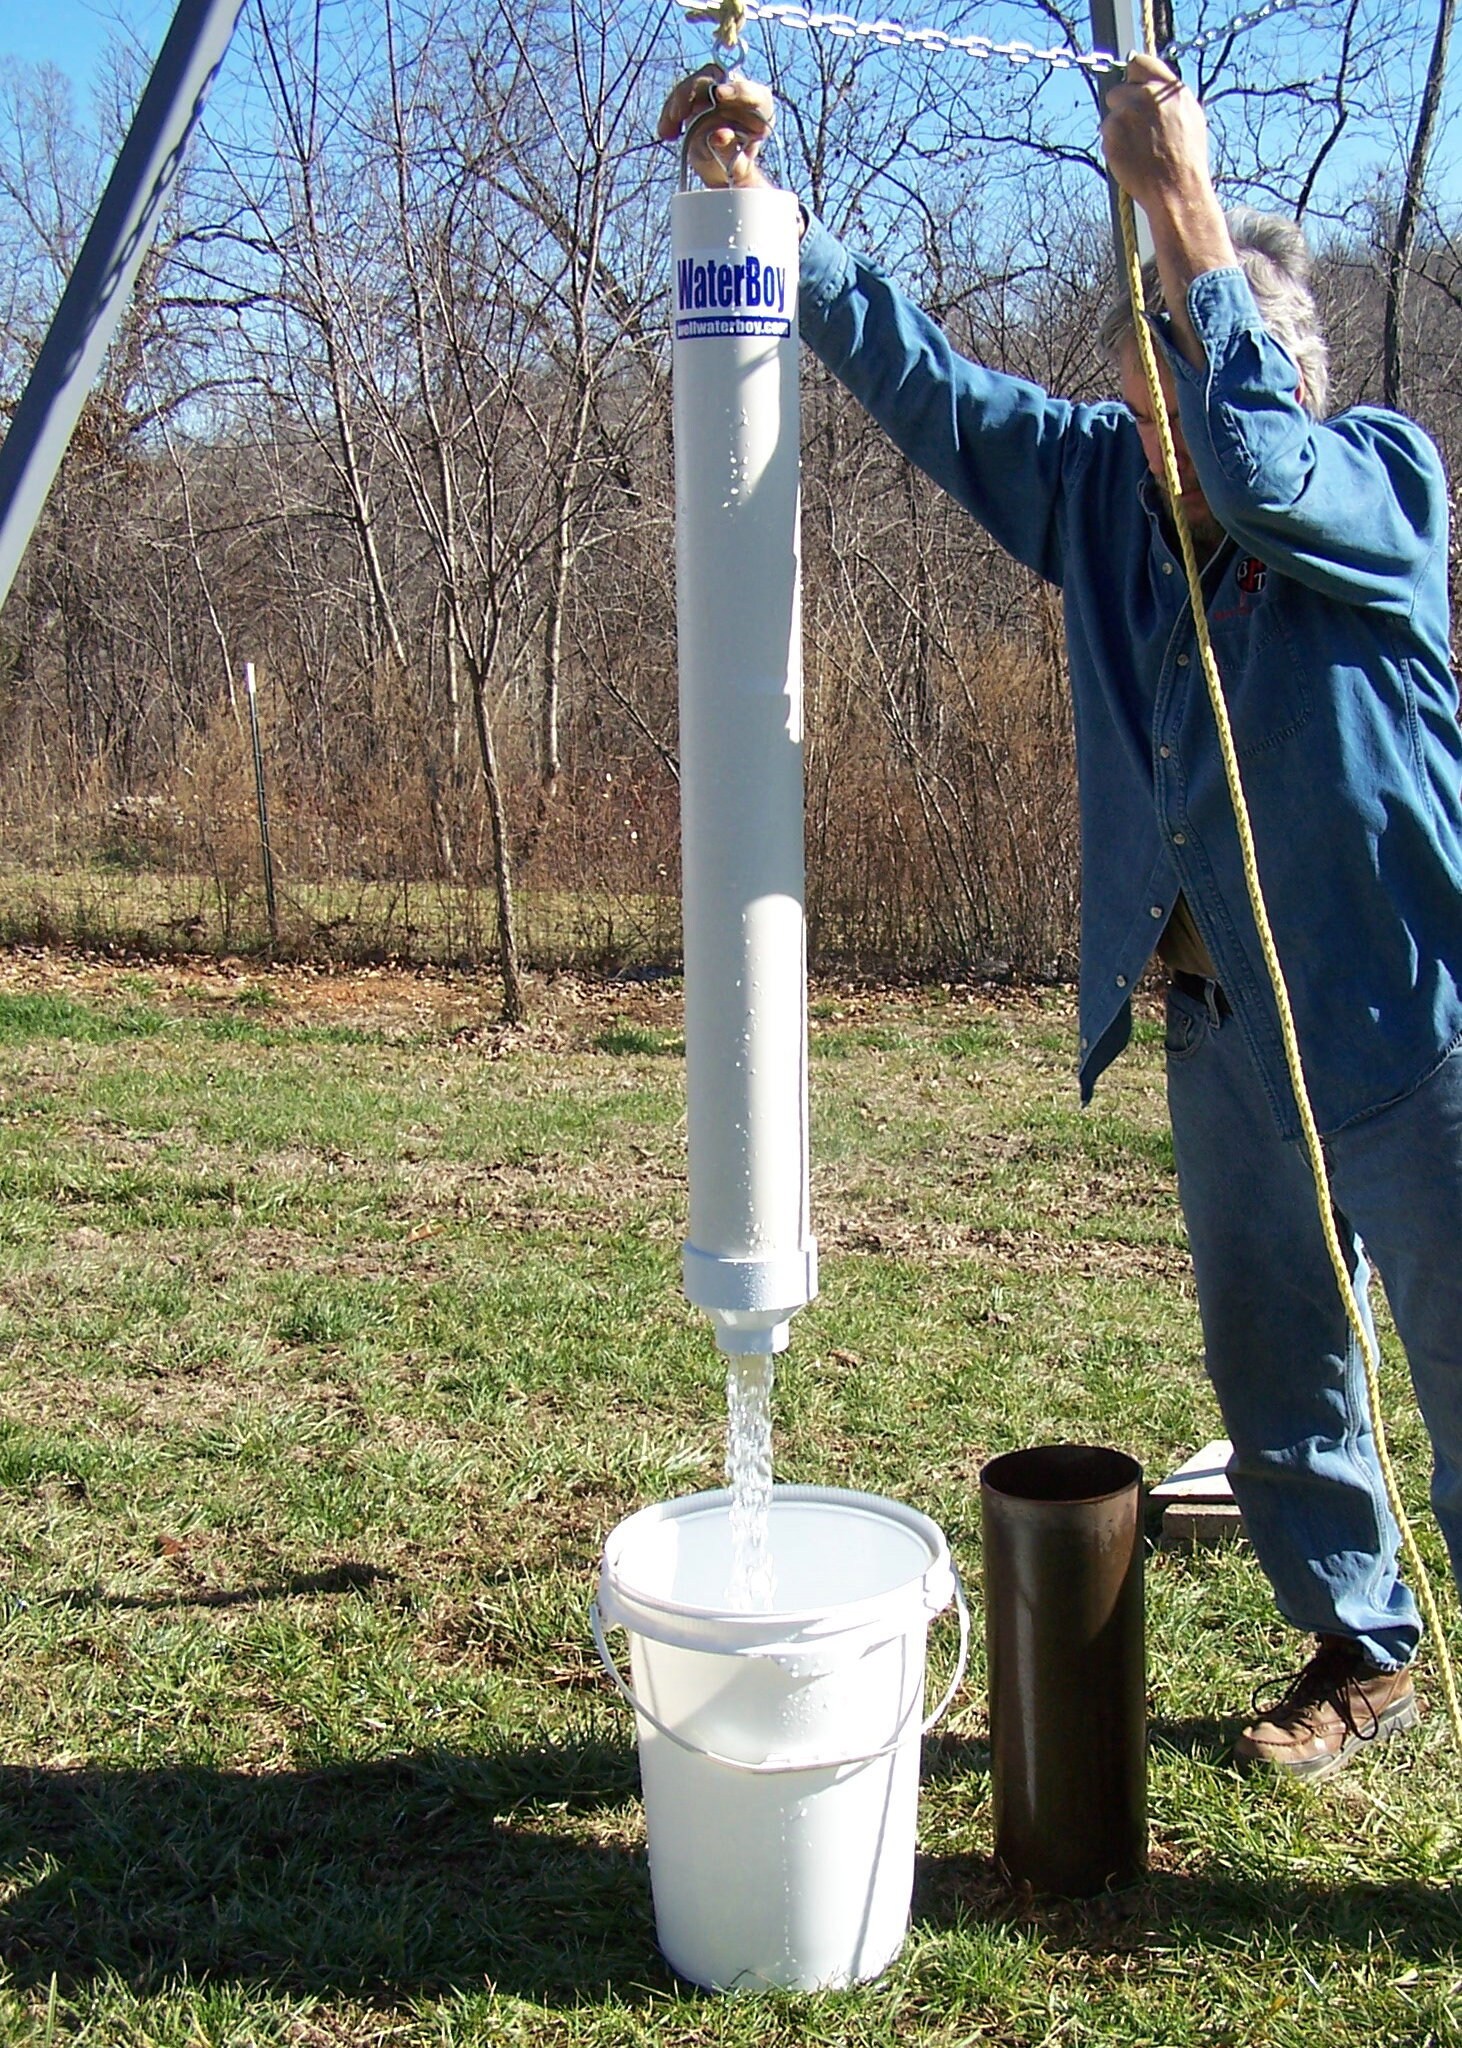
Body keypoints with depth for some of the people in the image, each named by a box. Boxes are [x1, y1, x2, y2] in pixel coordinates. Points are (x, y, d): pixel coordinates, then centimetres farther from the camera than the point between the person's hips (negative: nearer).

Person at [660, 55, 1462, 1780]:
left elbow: (1266, 473, -30)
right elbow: (920, 378, 7)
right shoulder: (1105, 487, 6)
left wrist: (1183, 209, -26)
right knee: (1270, 1373, 16)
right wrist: (760, 203, 0)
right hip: (1219, 1020, 6)